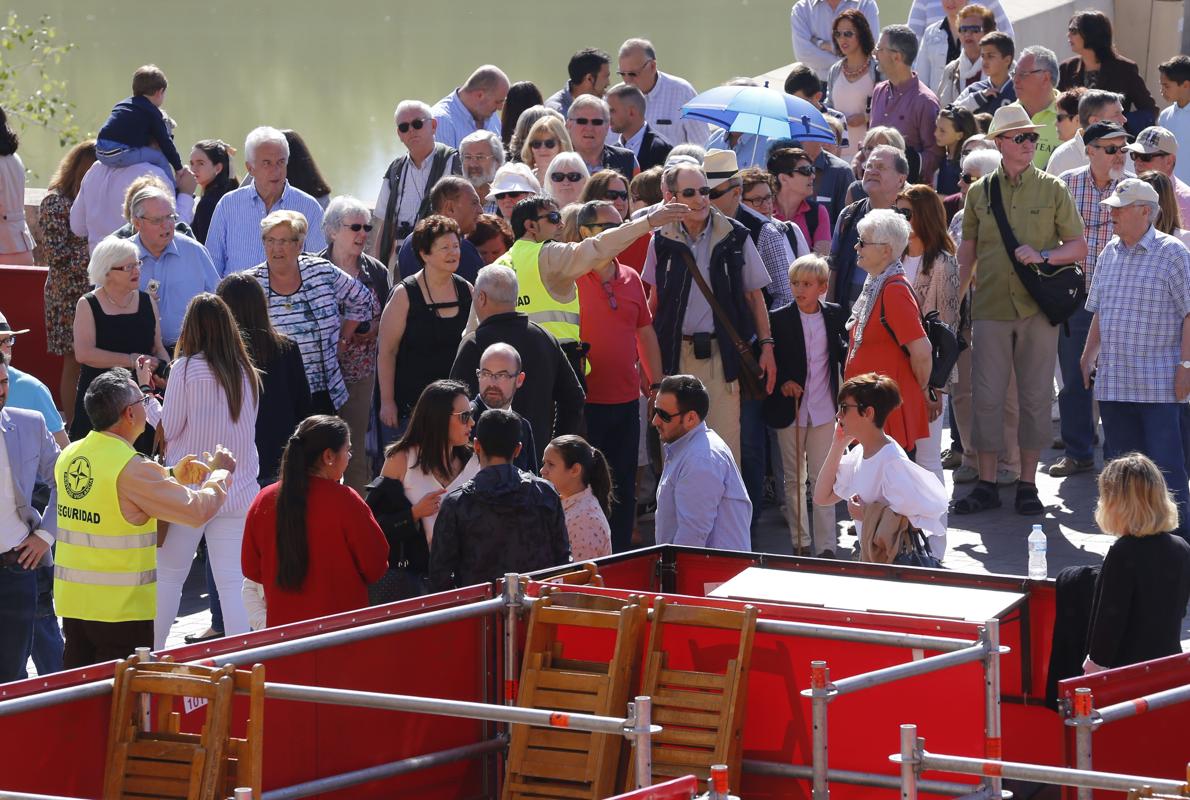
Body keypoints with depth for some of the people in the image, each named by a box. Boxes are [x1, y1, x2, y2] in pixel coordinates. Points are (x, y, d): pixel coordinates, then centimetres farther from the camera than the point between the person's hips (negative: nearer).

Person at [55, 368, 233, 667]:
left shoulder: (69, 457, 5)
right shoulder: (132, 468, -19)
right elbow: (198, 510, -14)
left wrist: (172, 476, 20)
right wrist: (220, 473, 6)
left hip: (71, 601, 7)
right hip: (122, 607, -7)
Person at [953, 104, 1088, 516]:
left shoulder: (1052, 189, 3)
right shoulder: (979, 192, 7)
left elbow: (1079, 247, 4)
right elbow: (967, 252, 15)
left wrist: (1042, 256, -13)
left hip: (1039, 308, -1)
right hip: (990, 308, 1)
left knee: (1035, 397, 3)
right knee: (987, 396, -1)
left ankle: (1028, 484, 11)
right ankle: (987, 484, 7)